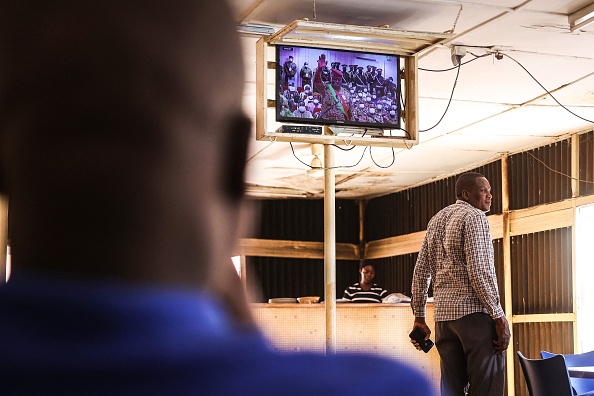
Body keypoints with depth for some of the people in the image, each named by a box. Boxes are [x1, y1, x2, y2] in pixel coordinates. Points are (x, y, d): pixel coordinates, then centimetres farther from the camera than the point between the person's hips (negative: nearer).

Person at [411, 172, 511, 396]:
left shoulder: (436, 220, 19)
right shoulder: (474, 217, -5)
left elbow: (421, 271, 17)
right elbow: (478, 270, -15)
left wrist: (419, 317, 20)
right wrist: (499, 317, -15)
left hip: (444, 314, 8)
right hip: (474, 311, -8)